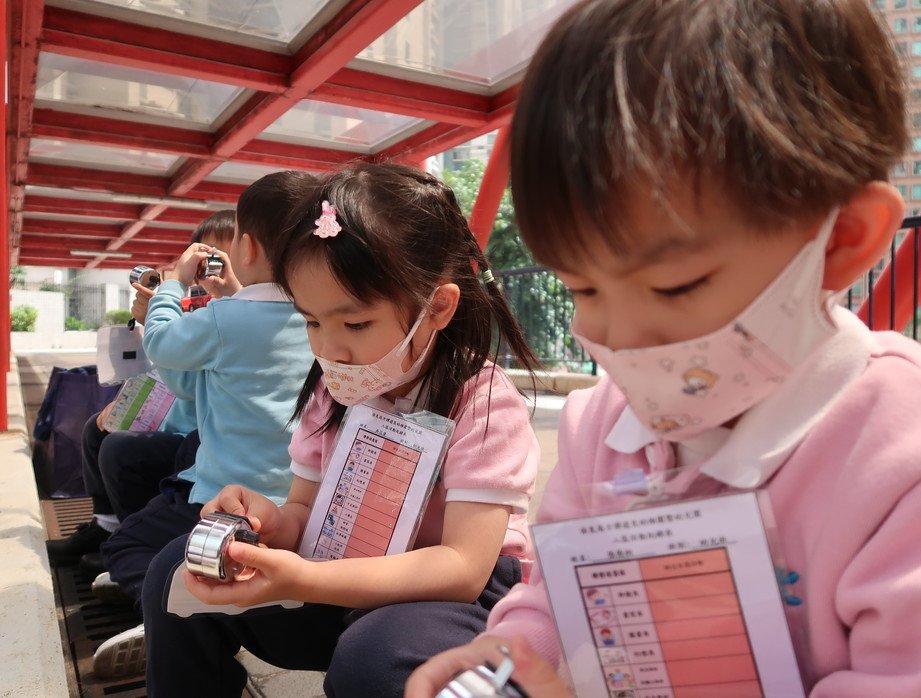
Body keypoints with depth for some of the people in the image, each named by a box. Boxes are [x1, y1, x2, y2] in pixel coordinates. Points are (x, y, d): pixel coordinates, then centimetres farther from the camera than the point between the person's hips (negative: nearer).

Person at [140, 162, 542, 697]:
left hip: (457, 598, -5)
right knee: (179, 571, -5)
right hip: (353, 582, 6)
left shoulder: (483, 403, -21)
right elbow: (308, 510, 6)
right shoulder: (334, 390, -2)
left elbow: (462, 568, -27)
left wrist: (304, 581, -38)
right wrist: (273, 521, -20)